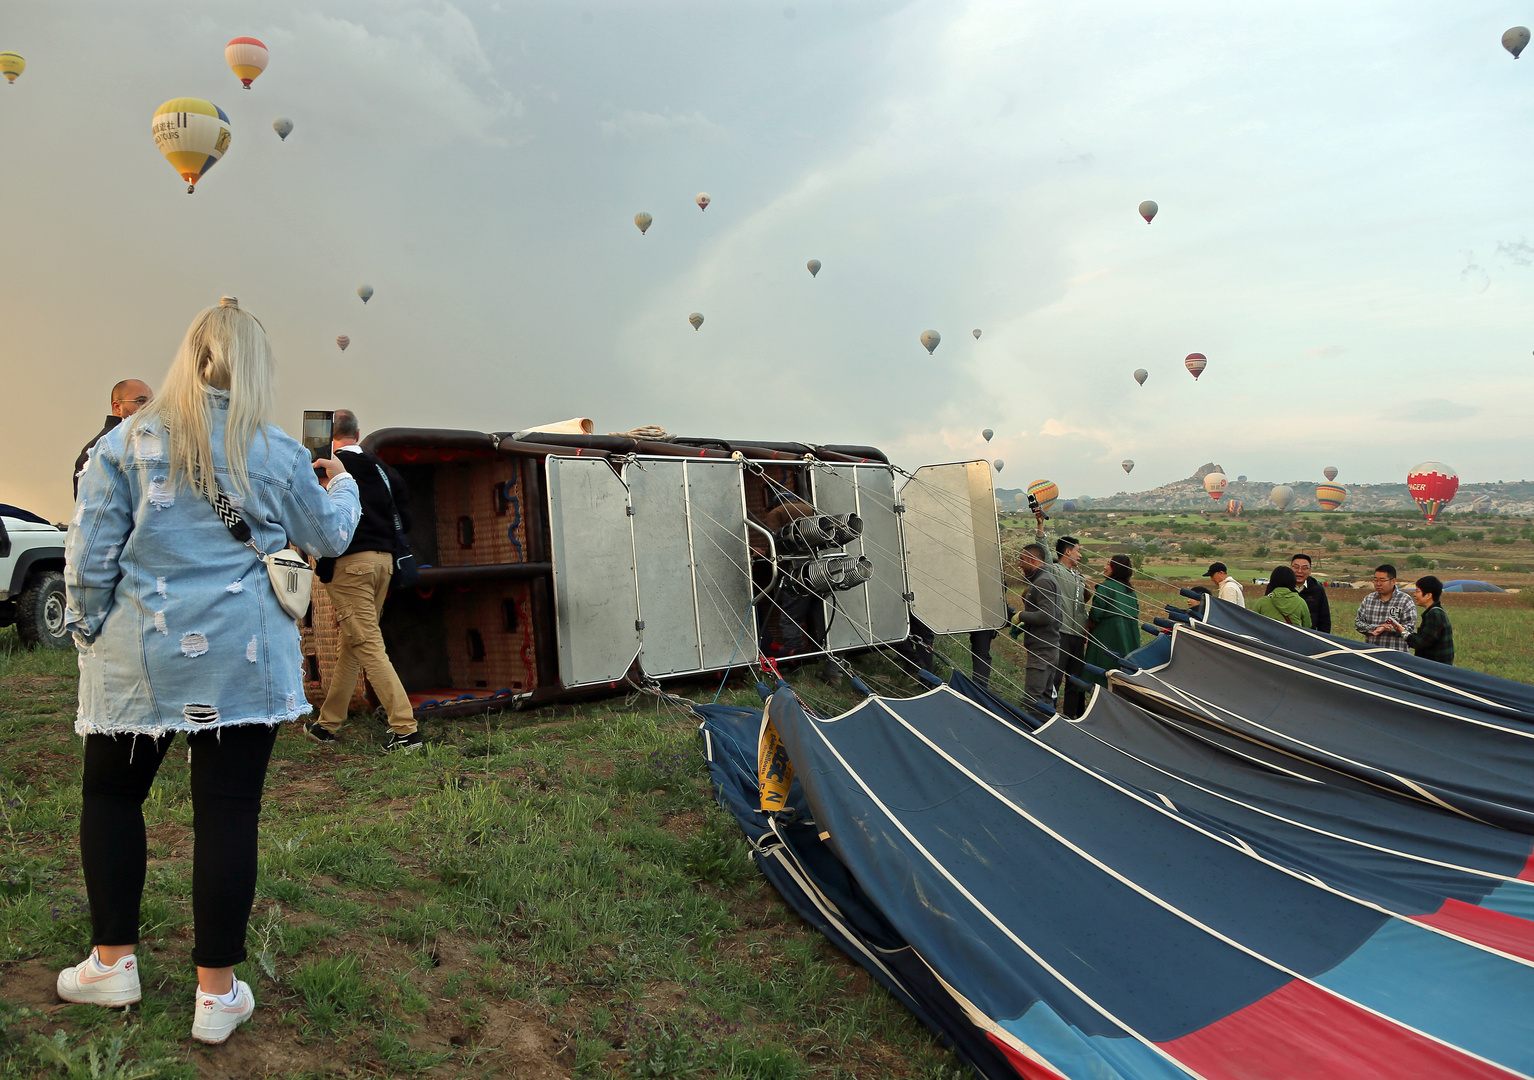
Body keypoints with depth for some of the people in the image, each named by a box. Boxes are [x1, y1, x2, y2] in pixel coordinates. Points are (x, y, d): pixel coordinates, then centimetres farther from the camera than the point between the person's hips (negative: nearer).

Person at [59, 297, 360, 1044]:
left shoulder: (127, 441, -1)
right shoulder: (278, 453, 0)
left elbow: (89, 552, -2)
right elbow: (329, 537, 13)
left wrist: (88, 630, 12)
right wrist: (342, 487, 33)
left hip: (139, 658, 1)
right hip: (244, 663, 0)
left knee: (111, 794, 21)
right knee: (228, 813, 4)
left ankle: (113, 963, 27)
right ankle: (216, 992, 14)